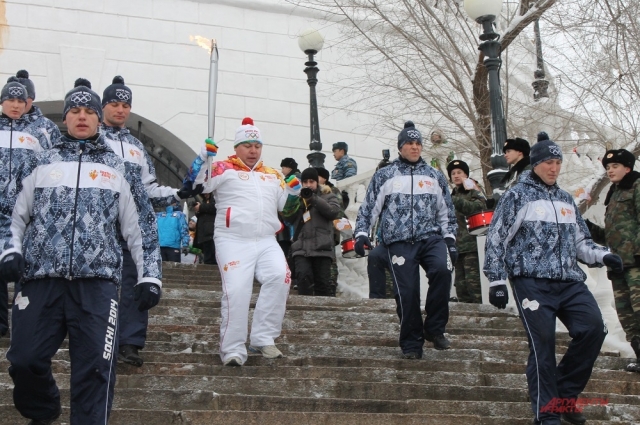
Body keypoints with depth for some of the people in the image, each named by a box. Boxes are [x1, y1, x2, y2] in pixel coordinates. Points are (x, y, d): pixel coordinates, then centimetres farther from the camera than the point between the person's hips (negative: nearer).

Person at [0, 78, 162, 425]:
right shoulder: (39, 164, 15)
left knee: (94, 367, -8)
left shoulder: (118, 169, 14)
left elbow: (140, 225, 14)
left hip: (97, 282, -1)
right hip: (40, 279, 1)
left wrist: (149, 275, 7)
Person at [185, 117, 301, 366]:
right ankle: (233, 349, -8)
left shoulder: (273, 176, 20)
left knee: (280, 277, -20)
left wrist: (294, 191, 5)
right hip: (233, 241, -4)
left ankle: (263, 339, -12)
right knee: (237, 290, -18)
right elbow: (194, 186, -6)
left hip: (267, 242, 4)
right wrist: (204, 157, -17)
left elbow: (286, 208, 25)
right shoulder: (224, 169, 4)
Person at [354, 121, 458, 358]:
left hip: (431, 237, 1)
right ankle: (411, 343, 10)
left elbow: (446, 212, 20)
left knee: (442, 269, -27)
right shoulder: (384, 176, 11)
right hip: (399, 242, -1)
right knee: (407, 292, -7)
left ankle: (434, 328, -10)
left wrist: (450, 240, 12)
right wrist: (361, 233, -1)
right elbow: (368, 208, 11)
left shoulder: (434, 177, 17)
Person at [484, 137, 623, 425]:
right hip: (532, 282, -5)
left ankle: (564, 394, 5)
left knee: (593, 328, -13)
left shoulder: (566, 200, 21)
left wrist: (602, 255, 4)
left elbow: (580, 241, 24)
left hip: (570, 282, 5)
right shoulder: (516, 197, 4)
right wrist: (496, 281, -3)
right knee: (542, 344, -10)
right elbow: (496, 240, 2)